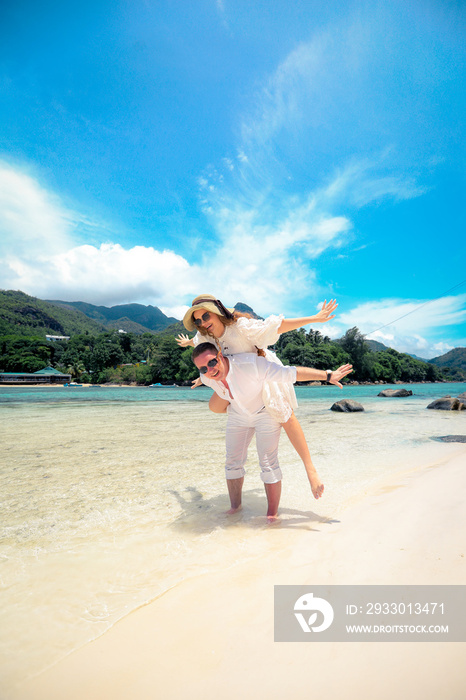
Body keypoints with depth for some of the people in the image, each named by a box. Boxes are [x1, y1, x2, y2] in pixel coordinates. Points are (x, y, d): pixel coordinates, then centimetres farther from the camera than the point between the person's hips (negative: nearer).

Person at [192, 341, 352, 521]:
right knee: (232, 462, 8)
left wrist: (328, 375, -33)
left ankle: (272, 515, 8)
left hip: (266, 411, -5)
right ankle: (235, 506, 27)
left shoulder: (250, 364, -39)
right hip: (237, 415, 5)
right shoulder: (206, 379, -20)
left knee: (268, 463, -9)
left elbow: (291, 373, -36)